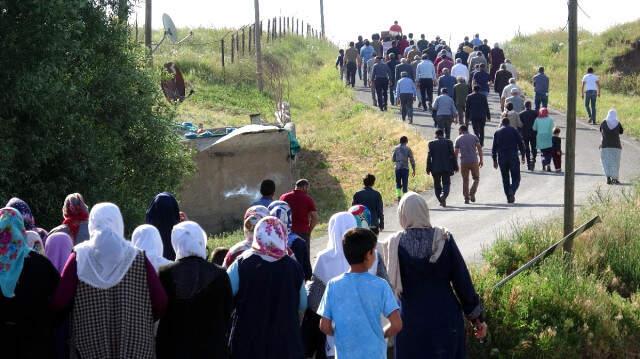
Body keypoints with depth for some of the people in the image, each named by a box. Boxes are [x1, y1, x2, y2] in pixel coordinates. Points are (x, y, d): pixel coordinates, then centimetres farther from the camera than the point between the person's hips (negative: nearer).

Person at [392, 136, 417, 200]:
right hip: (405, 168, -2)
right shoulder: (408, 149, -4)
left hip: (397, 168, 2)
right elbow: (412, 160, -3)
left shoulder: (396, 148, 2)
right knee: (405, 184, 4)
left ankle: (398, 196, -4)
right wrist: (414, 170, 4)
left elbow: (393, 159, 6)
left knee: (398, 183, 12)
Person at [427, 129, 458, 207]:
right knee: (446, 183, 3)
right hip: (446, 168, 0)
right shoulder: (448, 142, -1)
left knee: (437, 184, 13)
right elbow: (453, 155, -1)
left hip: (435, 168, 0)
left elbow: (429, 156, -2)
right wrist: (455, 167, 5)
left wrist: (428, 169, 3)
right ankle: (443, 195, -23)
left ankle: (441, 200, 14)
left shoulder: (431, 143, -1)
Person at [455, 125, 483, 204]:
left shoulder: (458, 139, 4)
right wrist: (481, 160, 2)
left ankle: (466, 198, 5)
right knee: (476, 179, 13)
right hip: (474, 161, 0)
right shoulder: (474, 137, 6)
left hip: (464, 162, 0)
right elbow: (479, 148, -2)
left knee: (465, 180, 9)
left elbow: (456, 152, 1)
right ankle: (472, 193, -7)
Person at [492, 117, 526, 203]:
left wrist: (494, 160, 10)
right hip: (513, 157, -2)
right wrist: (523, 156, 5)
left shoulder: (497, 132, 8)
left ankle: (508, 197, 6)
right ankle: (512, 190, -25)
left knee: (505, 179, 10)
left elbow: (494, 147, 7)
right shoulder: (514, 130, 2)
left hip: (502, 158, 2)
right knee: (516, 178, 3)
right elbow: (520, 144, -2)